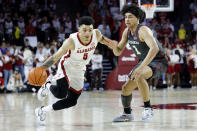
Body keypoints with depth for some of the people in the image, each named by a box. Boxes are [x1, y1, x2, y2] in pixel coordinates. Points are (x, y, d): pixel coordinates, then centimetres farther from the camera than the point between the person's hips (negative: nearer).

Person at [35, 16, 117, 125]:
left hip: (79, 71, 6)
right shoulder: (72, 41, -32)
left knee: (72, 101, 6)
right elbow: (55, 57, -27)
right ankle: (47, 86, 5)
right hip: (66, 67, -6)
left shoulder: (96, 34, -19)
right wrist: (41, 68, -37)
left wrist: (109, 43, -4)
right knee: (61, 94, -31)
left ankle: (42, 110, 24)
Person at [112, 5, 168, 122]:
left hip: (158, 61, -9)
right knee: (126, 88, 7)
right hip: (145, 61, 9)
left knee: (139, 76, -36)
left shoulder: (143, 30, -26)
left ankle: (148, 109, -26)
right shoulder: (127, 32, 0)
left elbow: (154, 48, -42)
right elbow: (118, 52, 7)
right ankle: (127, 114, 32)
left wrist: (141, 67, -47)